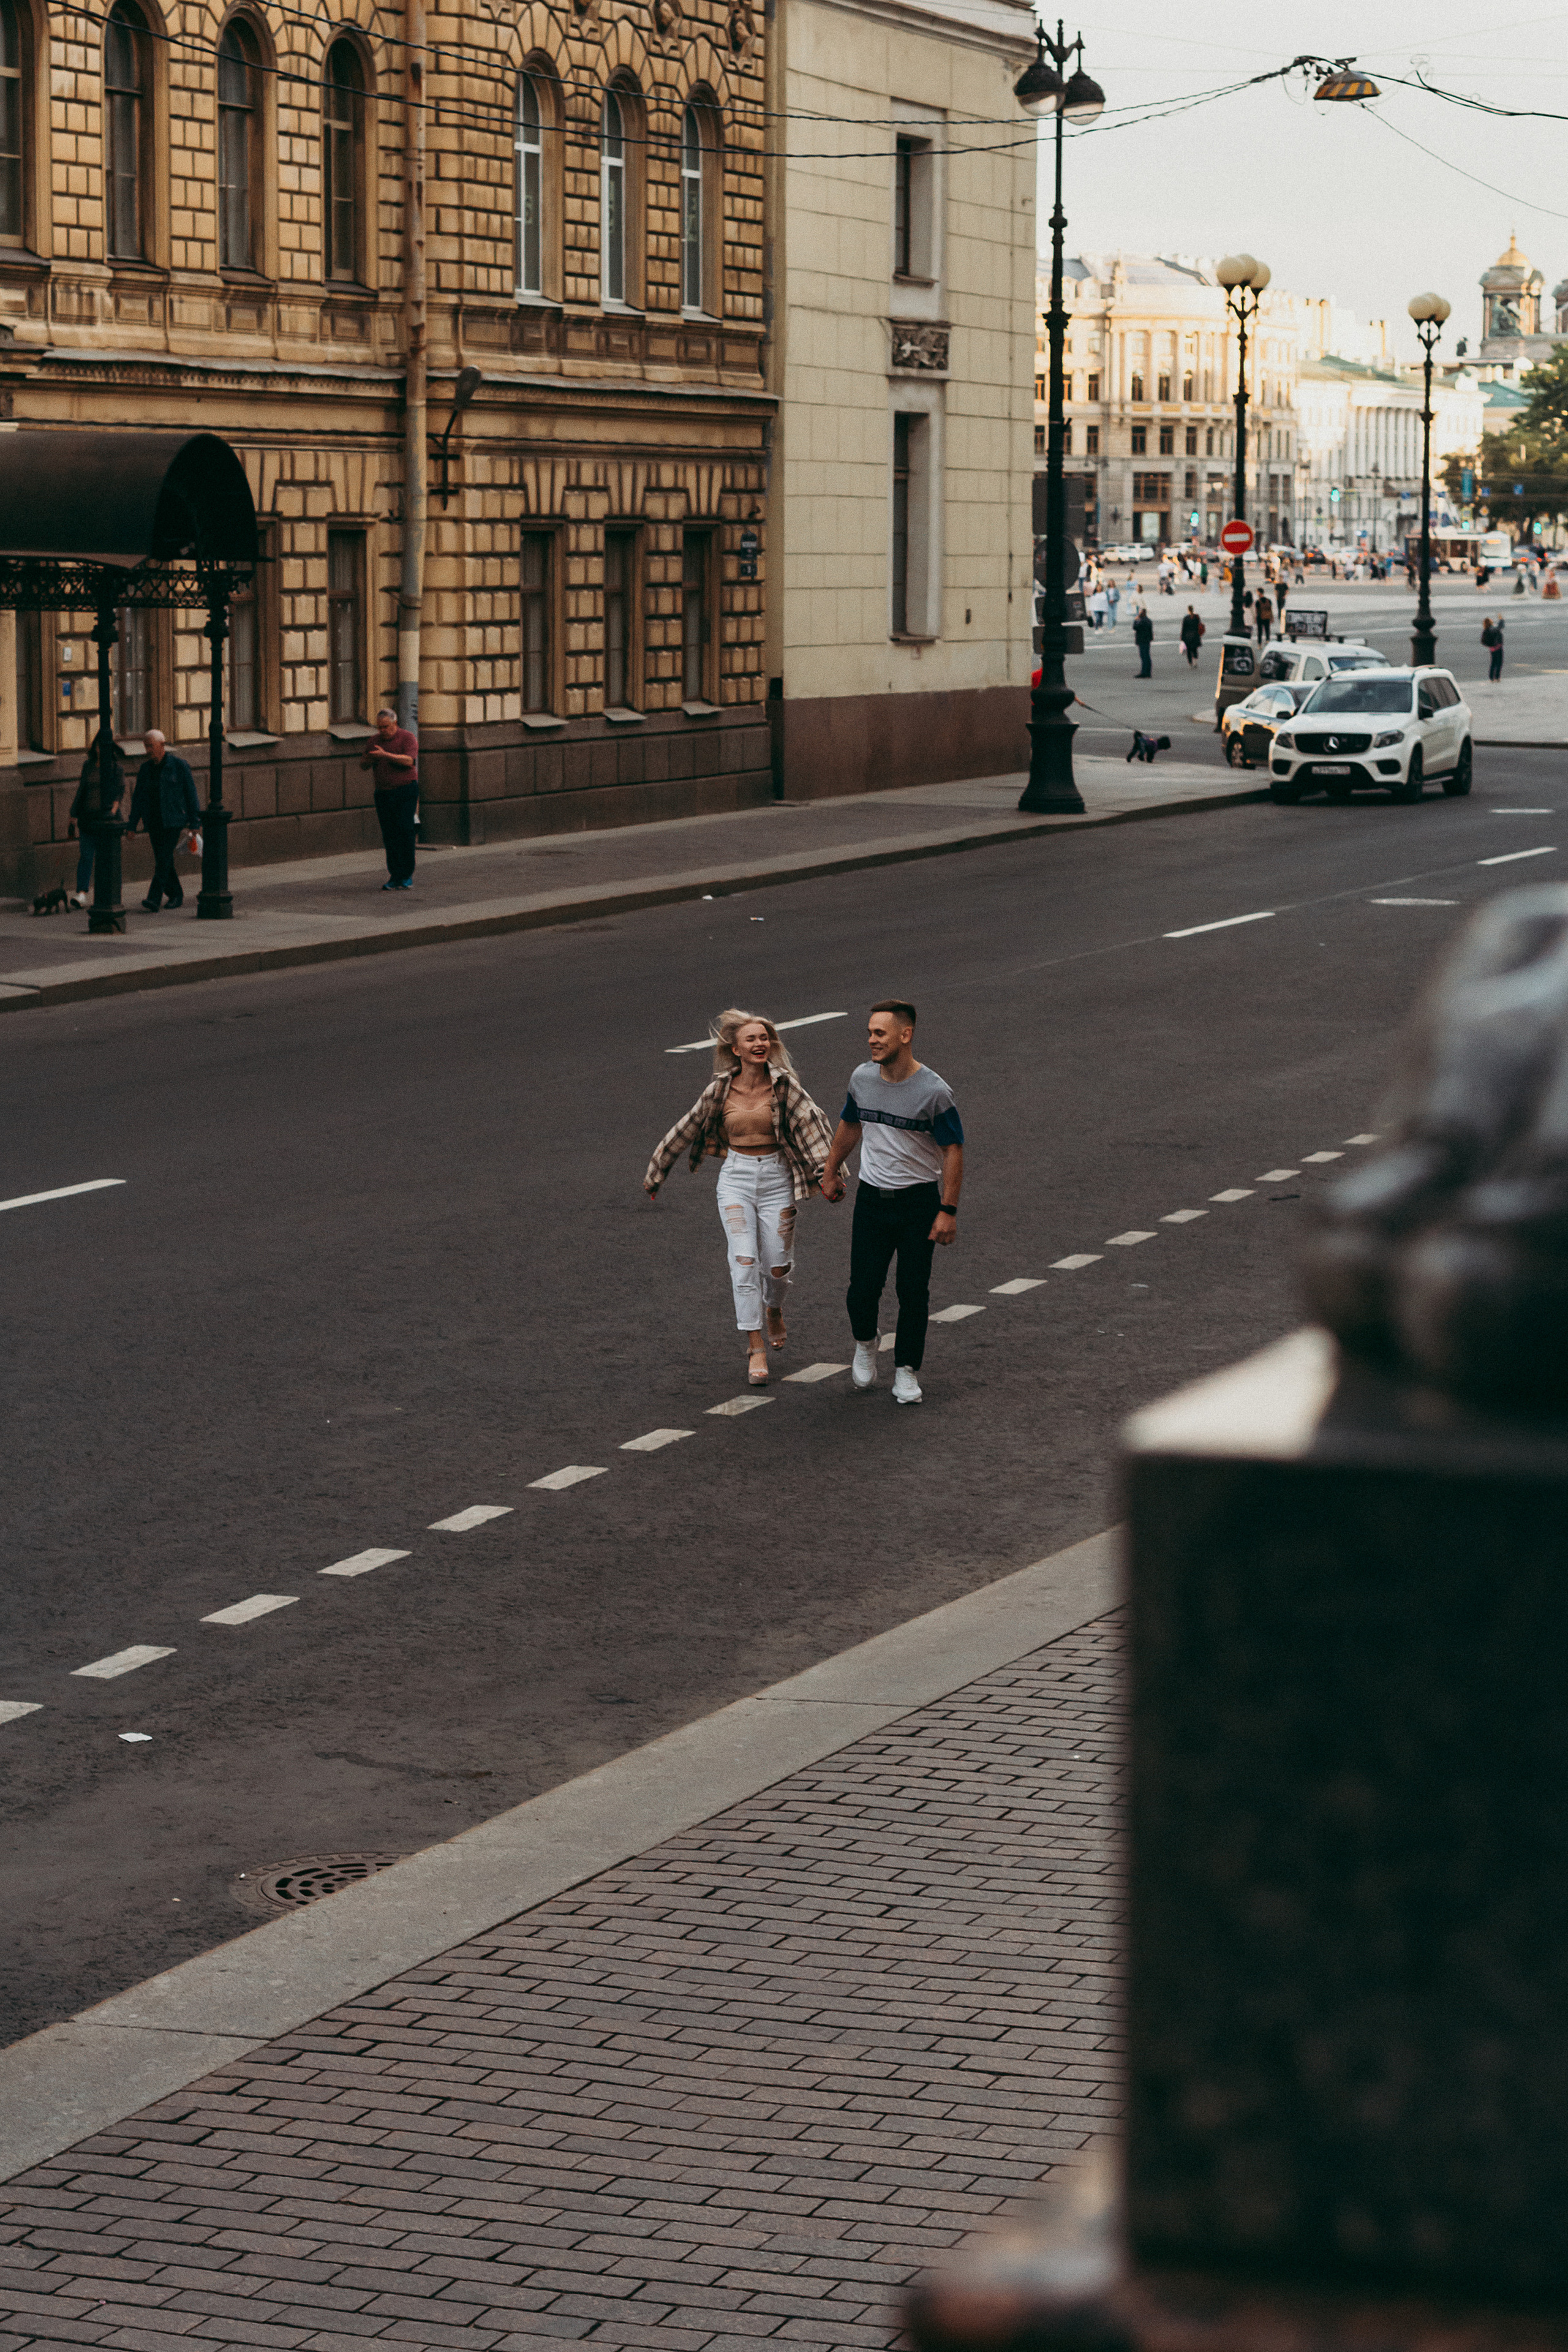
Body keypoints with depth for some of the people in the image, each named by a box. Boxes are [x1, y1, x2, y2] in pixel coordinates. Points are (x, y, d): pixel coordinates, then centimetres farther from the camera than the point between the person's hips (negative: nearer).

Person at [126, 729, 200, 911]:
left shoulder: (178, 764, -4)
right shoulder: (145, 768, 9)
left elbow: (191, 792, -2)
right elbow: (138, 797, 13)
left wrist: (194, 821, -5)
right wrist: (132, 825, 8)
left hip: (174, 819, -5)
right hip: (154, 820, 5)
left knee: (164, 857, -14)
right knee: (162, 860, 8)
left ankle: (154, 900, -22)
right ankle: (176, 896, 24)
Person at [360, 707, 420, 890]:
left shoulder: (408, 738, -3)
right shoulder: (375, 741, 13)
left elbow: (409, 760, -18)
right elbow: (362, 764, 14)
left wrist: (386, 755, -27)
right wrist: (368, 760, -10)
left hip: (405, 791, -5)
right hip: (383, 793, 5)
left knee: (405, 830, -14)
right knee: (389, 835, 0)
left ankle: (407, 876, -10)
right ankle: (395, 877, 3)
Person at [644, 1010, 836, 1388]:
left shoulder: (783, 1084, -8)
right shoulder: (720, 1089, -3)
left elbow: (811, 1122, -19)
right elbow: (686, 1130, 7)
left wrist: (826, 1170, -33)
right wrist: (656, 1174, 14)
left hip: (777, 1177, 0)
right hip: (736, 1177, 0)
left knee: (778, 1264, 5)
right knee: (744, 1260, -12)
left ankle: (774, 1308, 41)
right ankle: (755, 1347, -8)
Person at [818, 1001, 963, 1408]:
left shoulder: (934, 1092, -16)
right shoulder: (863, 1078, -2)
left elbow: (953, 1150, -11)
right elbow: (849, 1125, 17)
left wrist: (948, 1211, -15)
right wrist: (831, 1172, 24)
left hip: (920, 1202, -3)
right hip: (872, 1197, 3)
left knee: (913, 1291, 1)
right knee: (863, 1287, -2)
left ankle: (906, 1369, 15)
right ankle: (865, 1344, 28)